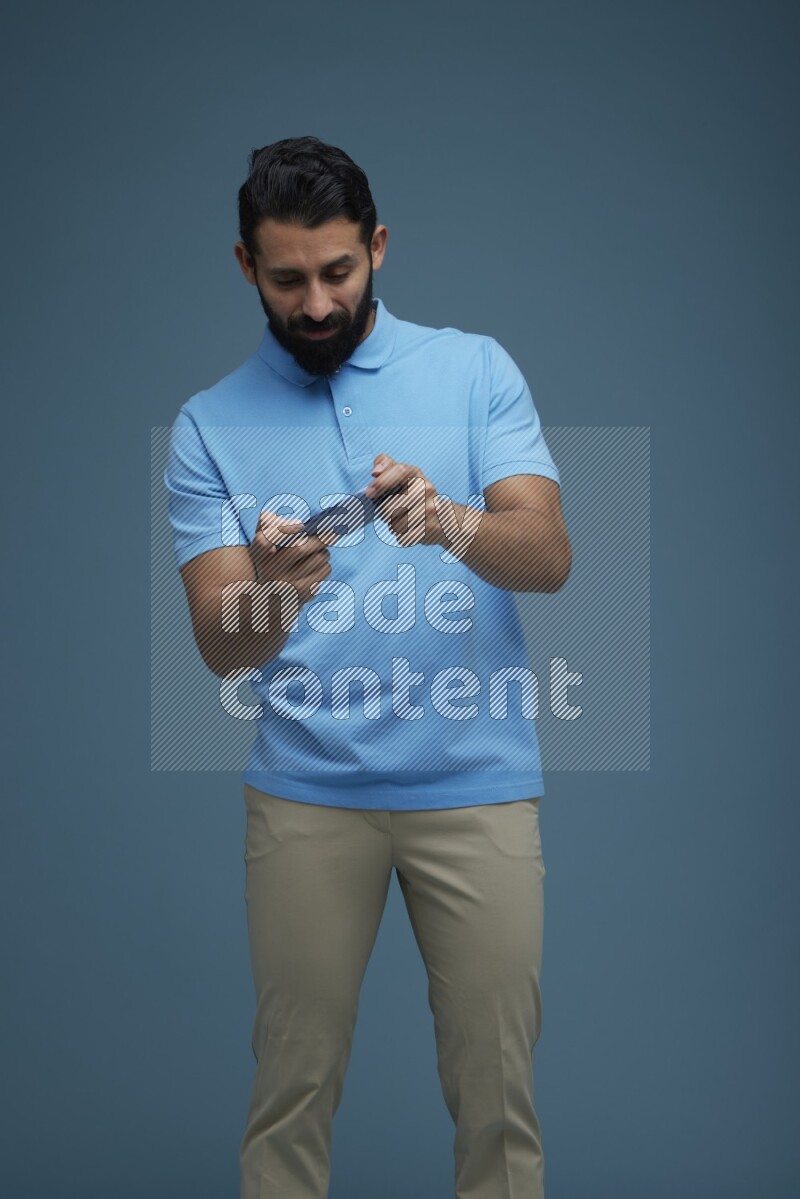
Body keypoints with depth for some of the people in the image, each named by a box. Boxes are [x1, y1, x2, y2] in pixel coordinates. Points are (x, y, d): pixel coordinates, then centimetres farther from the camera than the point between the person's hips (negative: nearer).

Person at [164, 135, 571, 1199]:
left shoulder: (476, 369, 3)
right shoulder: (209, 425, 3)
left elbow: (549, 557, -8)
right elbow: (221, 647, -4)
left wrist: (453, 523, -29)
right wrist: (270, 590, -27)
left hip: (478, 782, 0)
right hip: (304, 793, 1)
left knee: (496, 1084, 6)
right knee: (294, 1082, 8)